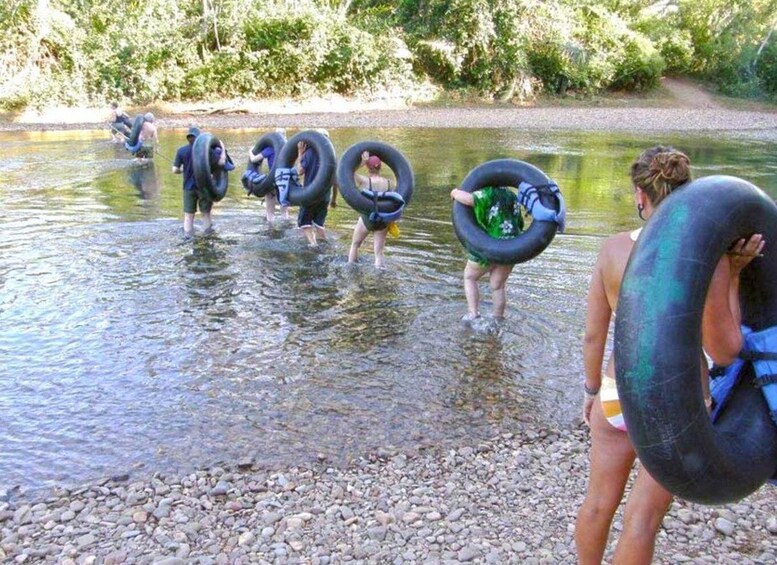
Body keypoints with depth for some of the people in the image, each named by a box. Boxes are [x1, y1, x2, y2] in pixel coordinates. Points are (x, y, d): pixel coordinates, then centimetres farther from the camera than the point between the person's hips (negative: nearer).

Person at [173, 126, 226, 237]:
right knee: (206, 213, 13)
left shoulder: (181, 151, -5)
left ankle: (188, 235, 7)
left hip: (188, 187, 1)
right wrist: (223, 149, 3)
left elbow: (175, 170, -6)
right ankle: (208, 230, 19)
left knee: (188, 214, 8)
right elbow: (221, 162, -11)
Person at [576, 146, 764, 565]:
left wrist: (592, 390, 12)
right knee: (643, 518, 14)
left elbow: (593, 334, -4)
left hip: (618, 394, 2)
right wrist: (734, 277, -7)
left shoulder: (613, 249, -11)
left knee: (599, 502, 21)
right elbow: (724, 351, -13)